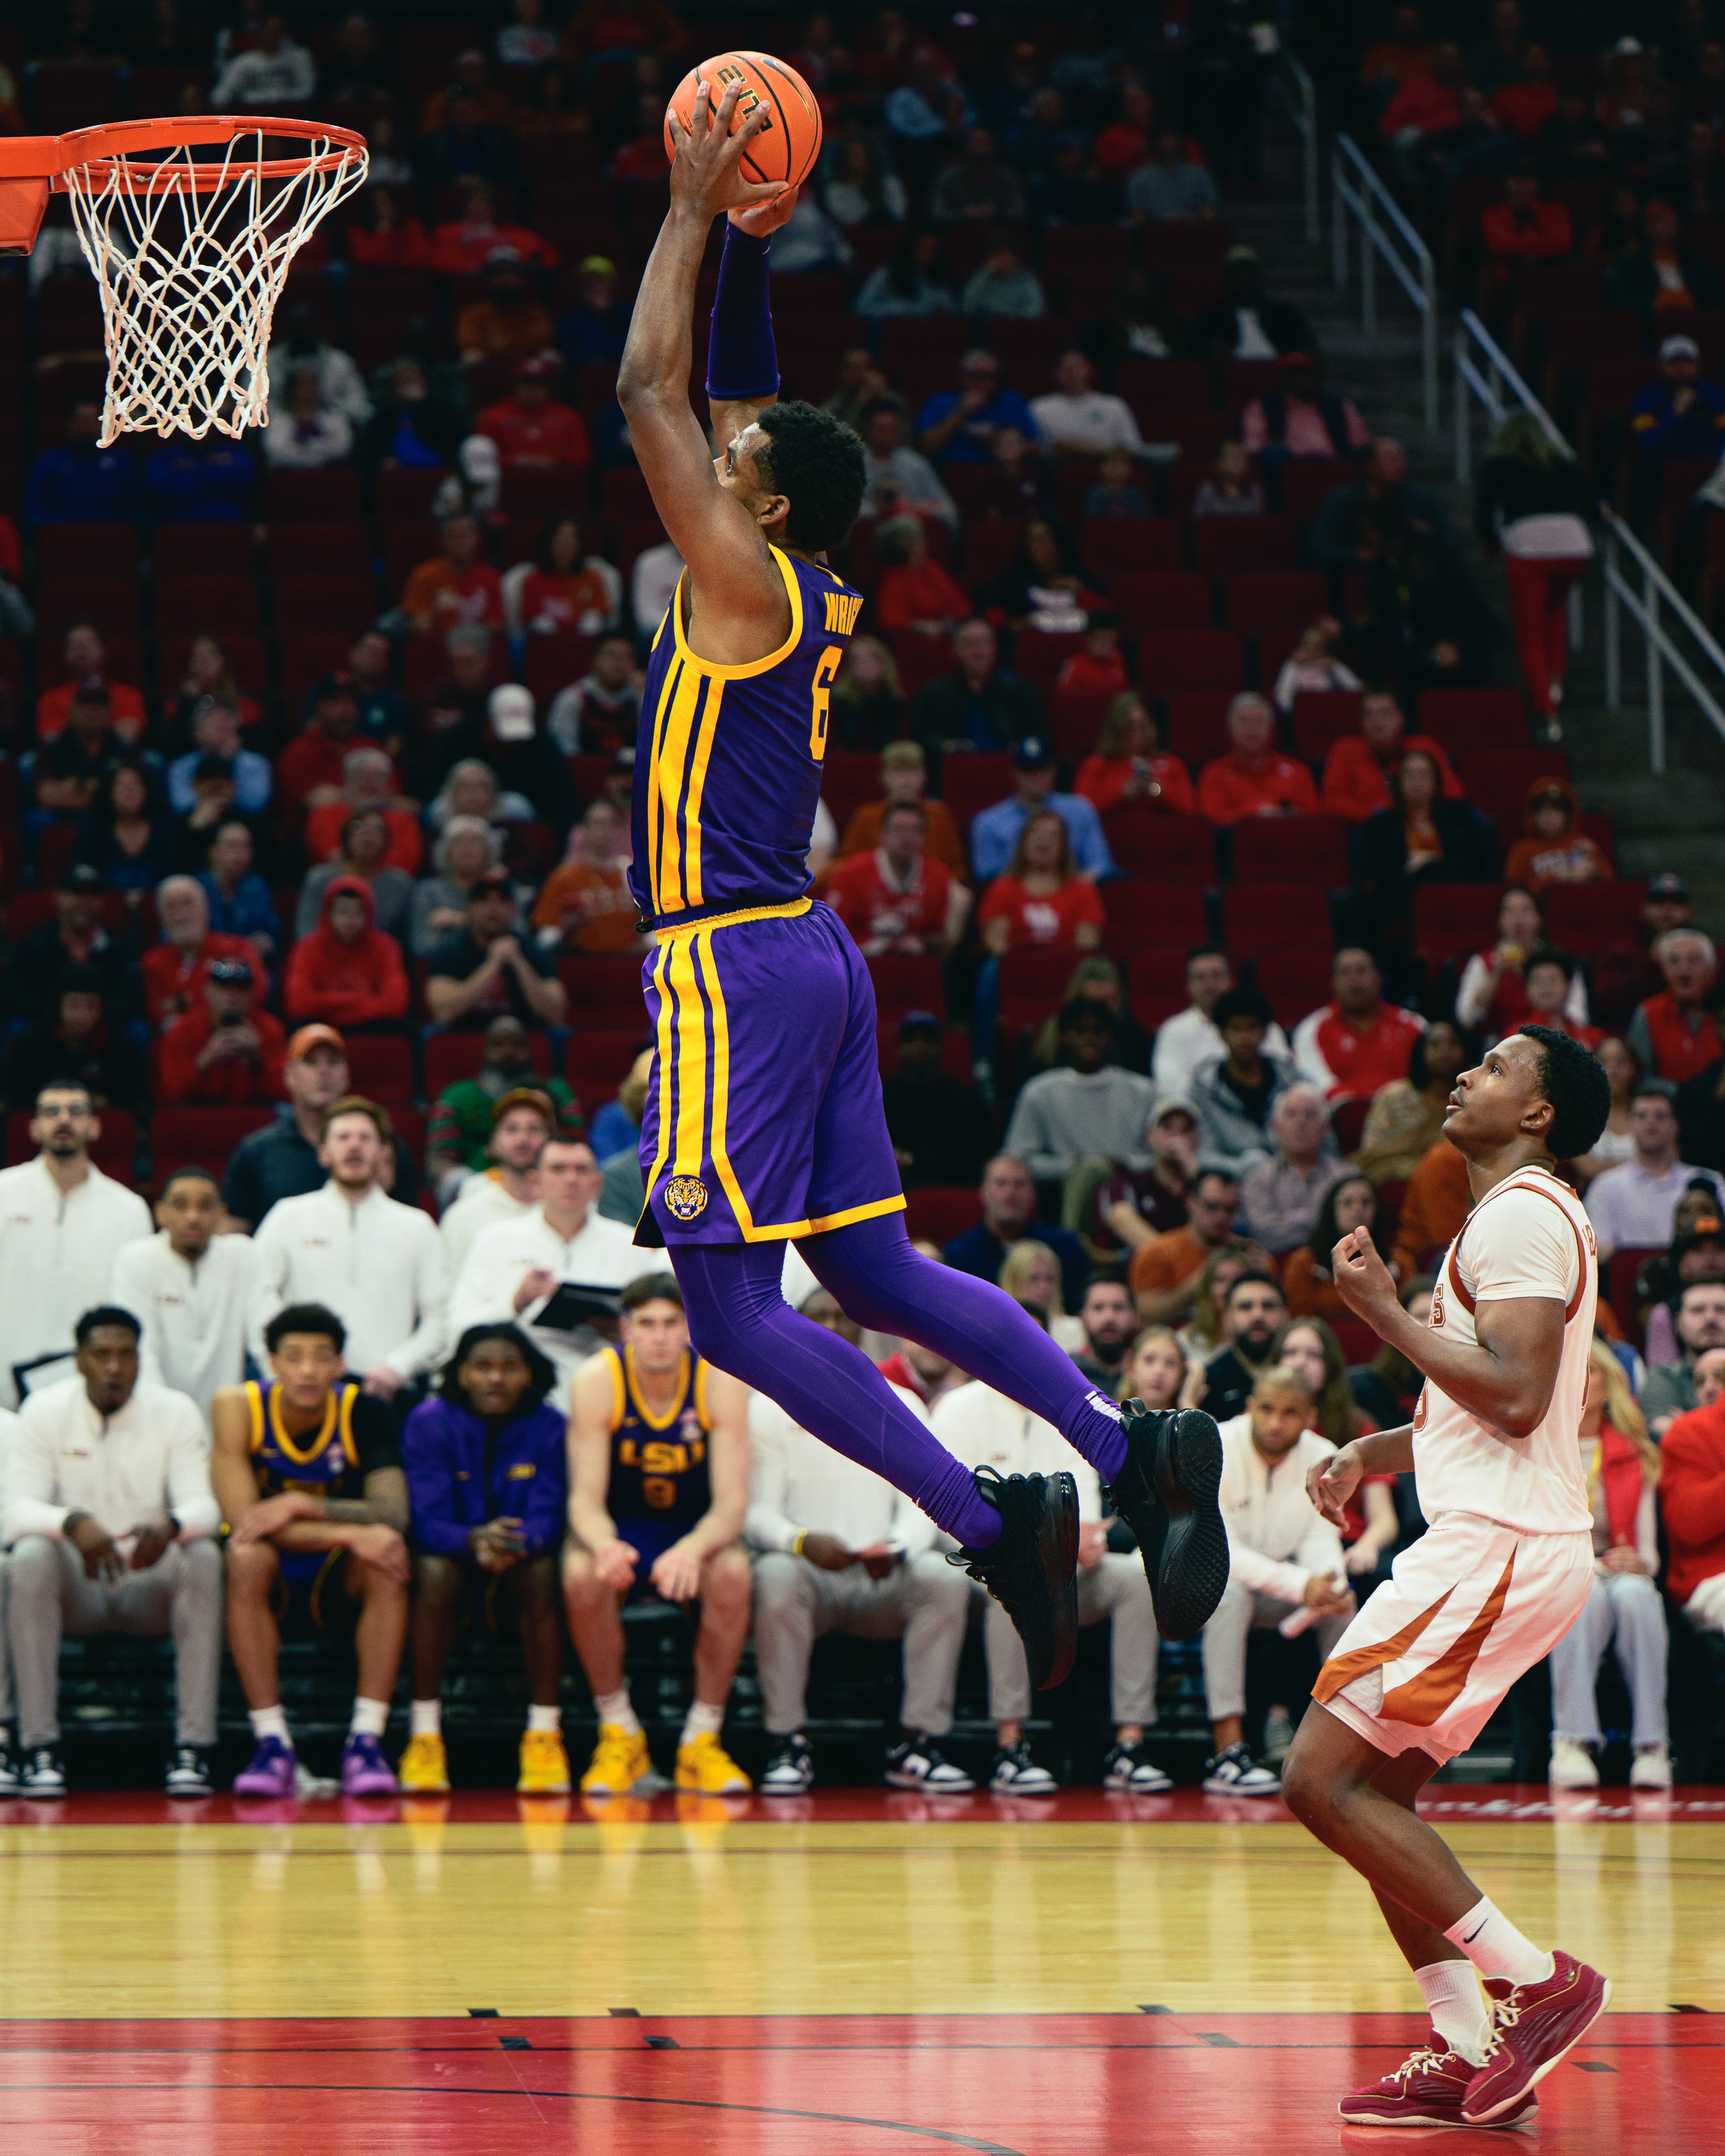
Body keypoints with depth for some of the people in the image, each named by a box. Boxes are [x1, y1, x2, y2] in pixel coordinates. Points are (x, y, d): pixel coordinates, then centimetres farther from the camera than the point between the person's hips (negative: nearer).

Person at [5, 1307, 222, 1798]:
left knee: (204, 1558, -31)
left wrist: (170, 1524, -39)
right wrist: (73, 1523, -38)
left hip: (152, 1583, 1)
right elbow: (19, 1512, -15)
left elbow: (205, 1507, -14)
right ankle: (39, 1747, -33)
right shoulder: (44, 1412, -5)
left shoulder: (176, 1413, -3)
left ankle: (194, 1745, -33)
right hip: (76, 1584, -1)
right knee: (29, 1559, -33)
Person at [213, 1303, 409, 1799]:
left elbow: (393, 1514, -23)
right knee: (247, 1556, -34)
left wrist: (301, 1506, -34)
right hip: (270, 1583, -1)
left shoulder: (365, 1413, -11)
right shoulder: (238, 1408, -15)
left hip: (339, 1588, 1)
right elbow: (244, 1519, -24)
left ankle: (366, 1742, -30)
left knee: (387, 1559, -30)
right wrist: (350, 1533, -34)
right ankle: (272, 1744, -33)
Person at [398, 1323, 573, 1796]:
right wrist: (475, 1541, -39)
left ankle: (544, 1735, -26)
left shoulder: (550, 1428, -8)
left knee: (541, 1570, -32)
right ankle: (424, 1736, -27)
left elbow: (548, 1518, -15)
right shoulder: (429, 1423, -10)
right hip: (454, 1553, -1)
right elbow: (430, 1521, -17)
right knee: (434, 1569, -33)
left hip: (520, 1566, 1)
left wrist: (516, 1543, -39)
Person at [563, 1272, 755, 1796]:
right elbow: (585, 1498, -19)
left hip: (697, 1530, 0)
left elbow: (731, 1502, -21)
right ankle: (618, 1731, -14)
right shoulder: (597, 1381, -18)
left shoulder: (720, 1380, -17)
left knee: (733, 1572, -34)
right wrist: (605, 1545, -44)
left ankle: (703, 1738, -18)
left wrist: (692, 1550, -44)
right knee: (581, 1574, -34)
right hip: (620, 1530, 0)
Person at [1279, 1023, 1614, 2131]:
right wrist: (1376, 1452, 18)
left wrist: (1389, 1312, -14)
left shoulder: (1520, 1213, -12)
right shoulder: (1526, 1213, 22)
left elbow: (1517, 1397, -22)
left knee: (1323, 1780, -11)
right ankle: (1467, 2056, 10)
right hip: (1510, 1543, 11)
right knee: (1375, 1786, 12)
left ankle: (1536, 1982, -11)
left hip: (1499, 1544, -11)